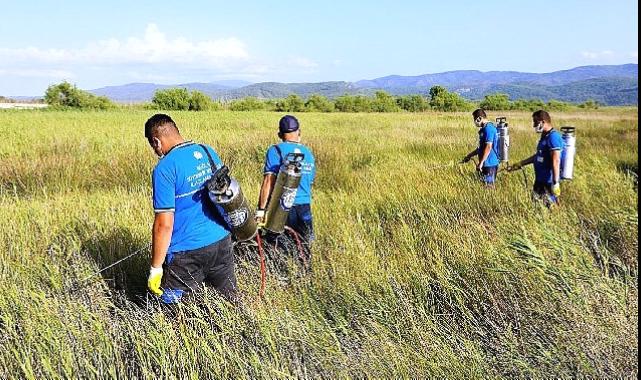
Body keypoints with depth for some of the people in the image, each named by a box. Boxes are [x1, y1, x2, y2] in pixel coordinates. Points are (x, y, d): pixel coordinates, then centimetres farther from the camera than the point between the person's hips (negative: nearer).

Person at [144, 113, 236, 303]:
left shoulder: (165, 168, -17)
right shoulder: (209, 152, 3)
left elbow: (164, 224, -18)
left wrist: (156, 268, -9)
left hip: (187, 252, -6)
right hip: (222, 241, 6)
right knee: (230, 302, 16)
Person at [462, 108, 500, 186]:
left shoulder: (488, 128, -16)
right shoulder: (485, 128, 16)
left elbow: (488, 147, -23)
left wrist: (481, 162, -21)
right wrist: (470, 155, 25)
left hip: (489, 163, -10)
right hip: (490, 163, 10)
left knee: (488, 186, -5)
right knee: (489, 185, 13)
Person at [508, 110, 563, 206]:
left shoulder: (553, 137, -17)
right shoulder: (545, 136, 14)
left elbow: (556, 161, -23)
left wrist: (555, 183, -26)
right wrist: (519, 164, 27)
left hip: (548, 182, -10)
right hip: (540, 180, 10)